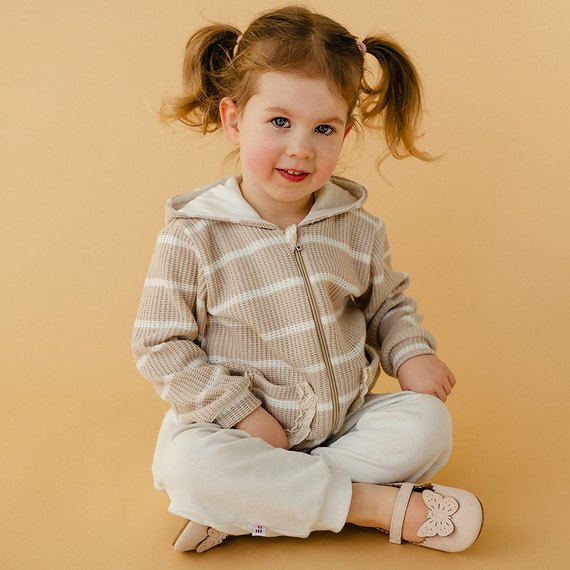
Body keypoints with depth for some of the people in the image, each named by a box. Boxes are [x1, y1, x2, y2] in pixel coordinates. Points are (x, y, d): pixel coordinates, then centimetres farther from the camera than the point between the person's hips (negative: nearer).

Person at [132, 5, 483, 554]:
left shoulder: (357, 228, -1)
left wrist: (412, 354, -6)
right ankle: (377, 503, -24)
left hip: (346, 418, 4)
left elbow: (388, 304, 15)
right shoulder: (193, 237, -13)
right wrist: (242, 411, -17)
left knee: (427, 422, -19)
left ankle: (250, 509, -20)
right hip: (241, 426, -3)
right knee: (185, 461, -31)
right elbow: (160, 346, -10)